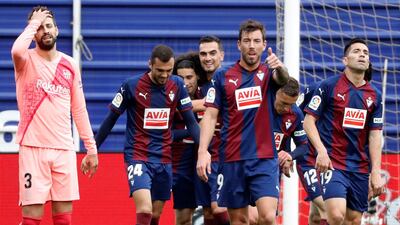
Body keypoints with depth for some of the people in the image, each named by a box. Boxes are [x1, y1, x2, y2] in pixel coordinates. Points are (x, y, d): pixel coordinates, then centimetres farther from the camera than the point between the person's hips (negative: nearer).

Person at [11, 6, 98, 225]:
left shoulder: (70, 65, 11)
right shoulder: (27, 61, -2)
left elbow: (79, 110, 14)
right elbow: (17, 50, -28)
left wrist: (91, 148, 11)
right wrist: (33, 23, -13)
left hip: (64, 149, 4)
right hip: (33, 149, -4)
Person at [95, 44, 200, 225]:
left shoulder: (177, 85, 1)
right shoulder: (131, 85, -9)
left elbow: (190, 121, 6)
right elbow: (111, 119, 0)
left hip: (164, 159, 4)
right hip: (137, 156, -4)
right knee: (145, 210, -21)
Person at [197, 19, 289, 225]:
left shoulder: (268, 73, 4)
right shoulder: (223, 76, 4)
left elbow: (284, 80, -19)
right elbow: (210, 116, 3)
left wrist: (280, 68, -43)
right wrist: (203, 151, -10)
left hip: (265, 158, -1)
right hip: (232, 159, 1)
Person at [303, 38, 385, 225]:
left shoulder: (374, 95, 9)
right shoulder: (328, 87, -3)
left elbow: (375, 135, 9)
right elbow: (309, 121, -3)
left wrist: (376, 172, 0)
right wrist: (321, 151, -17)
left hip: (361, 168, 5)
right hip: (332, 164, -5)